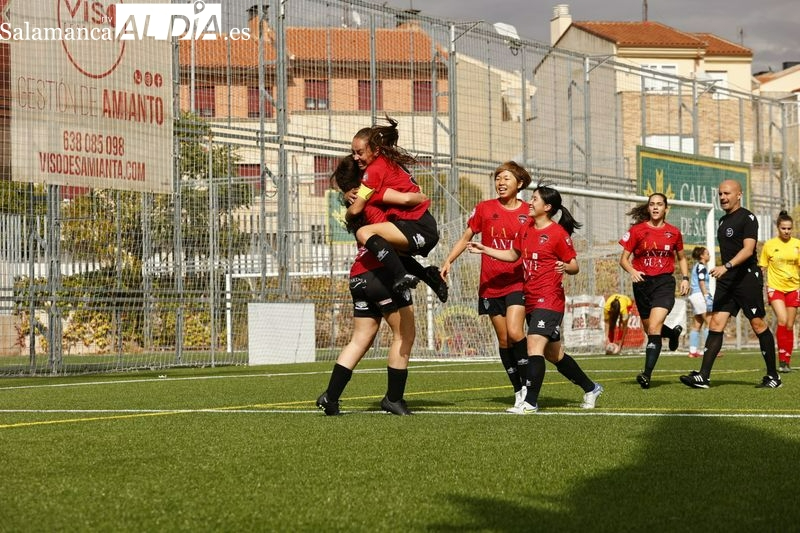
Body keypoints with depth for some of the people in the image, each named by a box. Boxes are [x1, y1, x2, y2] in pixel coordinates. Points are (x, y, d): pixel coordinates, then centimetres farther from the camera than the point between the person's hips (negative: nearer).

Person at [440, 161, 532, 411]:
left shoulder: (529, 213, 1)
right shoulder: (484, 208, 4)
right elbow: (466, 237, 12)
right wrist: (448, 260, 2)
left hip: (518, 282, -2)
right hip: (491, 284, 2)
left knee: (514, 332, -19)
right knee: (503, 339, 4)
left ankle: (528, 383, -3)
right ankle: (518, 390, 14)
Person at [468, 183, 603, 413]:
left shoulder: (559, 234, -11)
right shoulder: (525, 229, 10)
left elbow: (575, 266, -7)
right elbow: (513, 255, 24)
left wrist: (565, 267, -28)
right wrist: (484, 250, 18)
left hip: (549, 300, -8)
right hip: (530, 300, 8)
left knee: (534, 345, -19)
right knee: (554, 353, 16)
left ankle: (530, 402, -19)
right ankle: (590, 388, 31)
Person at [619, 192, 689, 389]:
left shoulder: (673, 233, 4)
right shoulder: (637, 230, 0)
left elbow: (681, 258, 19)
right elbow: (624, 259, 1)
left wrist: (685, 278, 6)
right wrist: (632, 271, -19)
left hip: (664, 282, -2)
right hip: (642, 283, 2)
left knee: (654, 327, -19)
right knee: (649, 329, 14)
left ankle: (647, 374, -21)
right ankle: (674, 332, 50)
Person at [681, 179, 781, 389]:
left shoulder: (747, 218, -8)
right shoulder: (723, 221, 18)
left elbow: (748, 249, -19)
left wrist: (726, 267, -30)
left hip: (748, 277, -8)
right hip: (726, 281, 8)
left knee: (758, 324, -3)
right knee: (716, 323, -3)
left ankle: (773, 376, 8)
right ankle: (703, 377, -9)